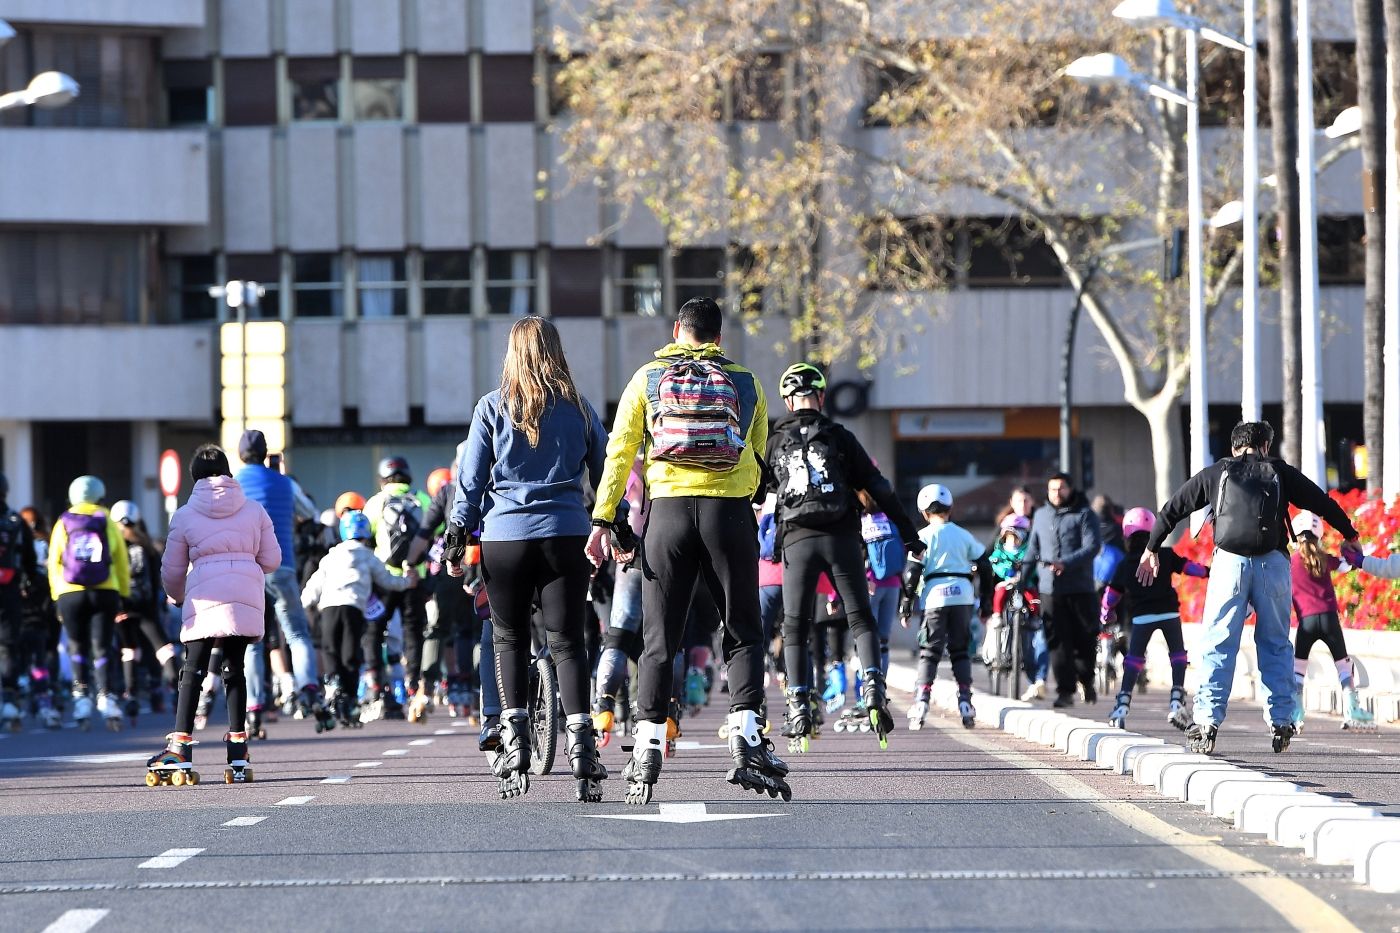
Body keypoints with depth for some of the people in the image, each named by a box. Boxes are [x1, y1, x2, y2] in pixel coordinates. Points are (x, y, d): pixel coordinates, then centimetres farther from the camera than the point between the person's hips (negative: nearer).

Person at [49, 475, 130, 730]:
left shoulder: (63, 524, 5)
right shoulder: (108, 523, 4)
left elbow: (54, 563, 5)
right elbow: (121, 561, 6)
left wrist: (56, 595, 11)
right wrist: (124, 593, 14)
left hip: (70, 594, 0)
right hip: (104, 593, 0)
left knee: (78, 647, 12)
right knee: (102, 649, 3)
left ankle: (81, 695, 4)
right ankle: (105, 697, -11)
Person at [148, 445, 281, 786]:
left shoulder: (184, 515, 7)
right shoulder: (254, 511, 10)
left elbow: (172, 572, 12)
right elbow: (271, 560, 12)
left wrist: (177, 598, 33)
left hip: (204, 599, -2)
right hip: (247, 599, 2)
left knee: (192, 672, 1)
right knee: (234, 669, 9)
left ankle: (179, 754, -8)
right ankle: (238, 758, 6)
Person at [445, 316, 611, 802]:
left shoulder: (493, 407, 2)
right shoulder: (578, 408, 7)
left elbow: (471, 478, 2)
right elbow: (605, 474, 12)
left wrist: (457, 535, 8)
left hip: (504, 536, -1)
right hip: (567, 537, 1)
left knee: (509, 639, 11)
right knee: (567, 641, 0)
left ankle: (514, 735, 3)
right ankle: (581, 742, -11)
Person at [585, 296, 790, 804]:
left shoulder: (647, 378, 11)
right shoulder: (746, 383, 13)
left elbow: (619, 454, 3)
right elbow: (758, 461, 15)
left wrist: (603, 521, 1)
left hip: (668, 510, 0)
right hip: (730, 511, 0)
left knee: (659, 639, 4)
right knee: (743, 634, 7)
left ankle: (647, 751, -2)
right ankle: (745, 734, -10)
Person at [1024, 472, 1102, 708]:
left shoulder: (1084, 515, 2)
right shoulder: (1041, 515, 18)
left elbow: (1091, 547, -10)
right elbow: (1034, 548, 25)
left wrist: (1065, 564, -22)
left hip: (1079, 588, -3)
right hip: (1049, 589, 3)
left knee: (1084, 639, 1)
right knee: (1058, 642, -4)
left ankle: (1086, 679, 24)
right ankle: (1065, 690, -3)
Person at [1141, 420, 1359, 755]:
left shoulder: (1216, 473, 15)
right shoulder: (1280, 473, 14)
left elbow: (1172, 509, 20)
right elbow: (1322, 502, 22)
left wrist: (1151, 548, 31)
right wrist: (1351, 535, 36)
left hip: (1229, 561, -1)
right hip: (1273, 563, 1)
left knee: (1218, 645, 0)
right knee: (1276, 645, 11)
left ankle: (1208, 720, -11)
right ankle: (1281, 722, 7)